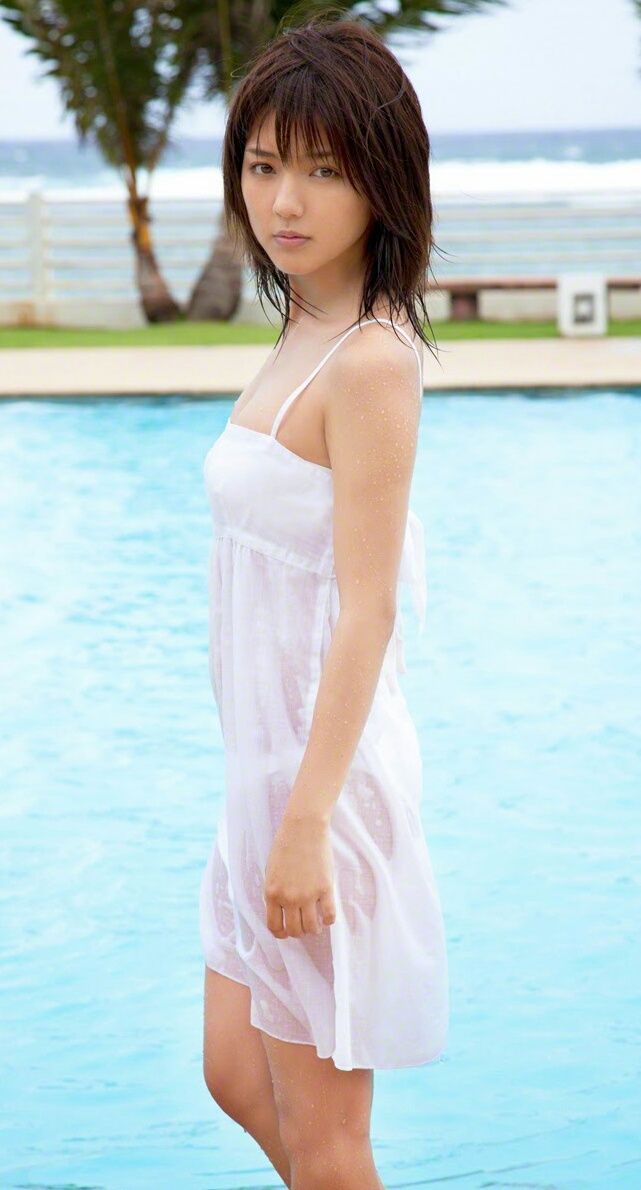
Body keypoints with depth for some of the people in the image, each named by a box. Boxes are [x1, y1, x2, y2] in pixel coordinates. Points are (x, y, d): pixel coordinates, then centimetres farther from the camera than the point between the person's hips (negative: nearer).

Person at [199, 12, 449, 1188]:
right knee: (239, 1081, 21)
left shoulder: (371, 362, -19)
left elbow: (367, 609, -21)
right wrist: (276, 804, 18)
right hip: (268, 769, 10)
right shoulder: (303, 341, 9)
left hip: (328, 772, -10)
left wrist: (308, 822, -22)